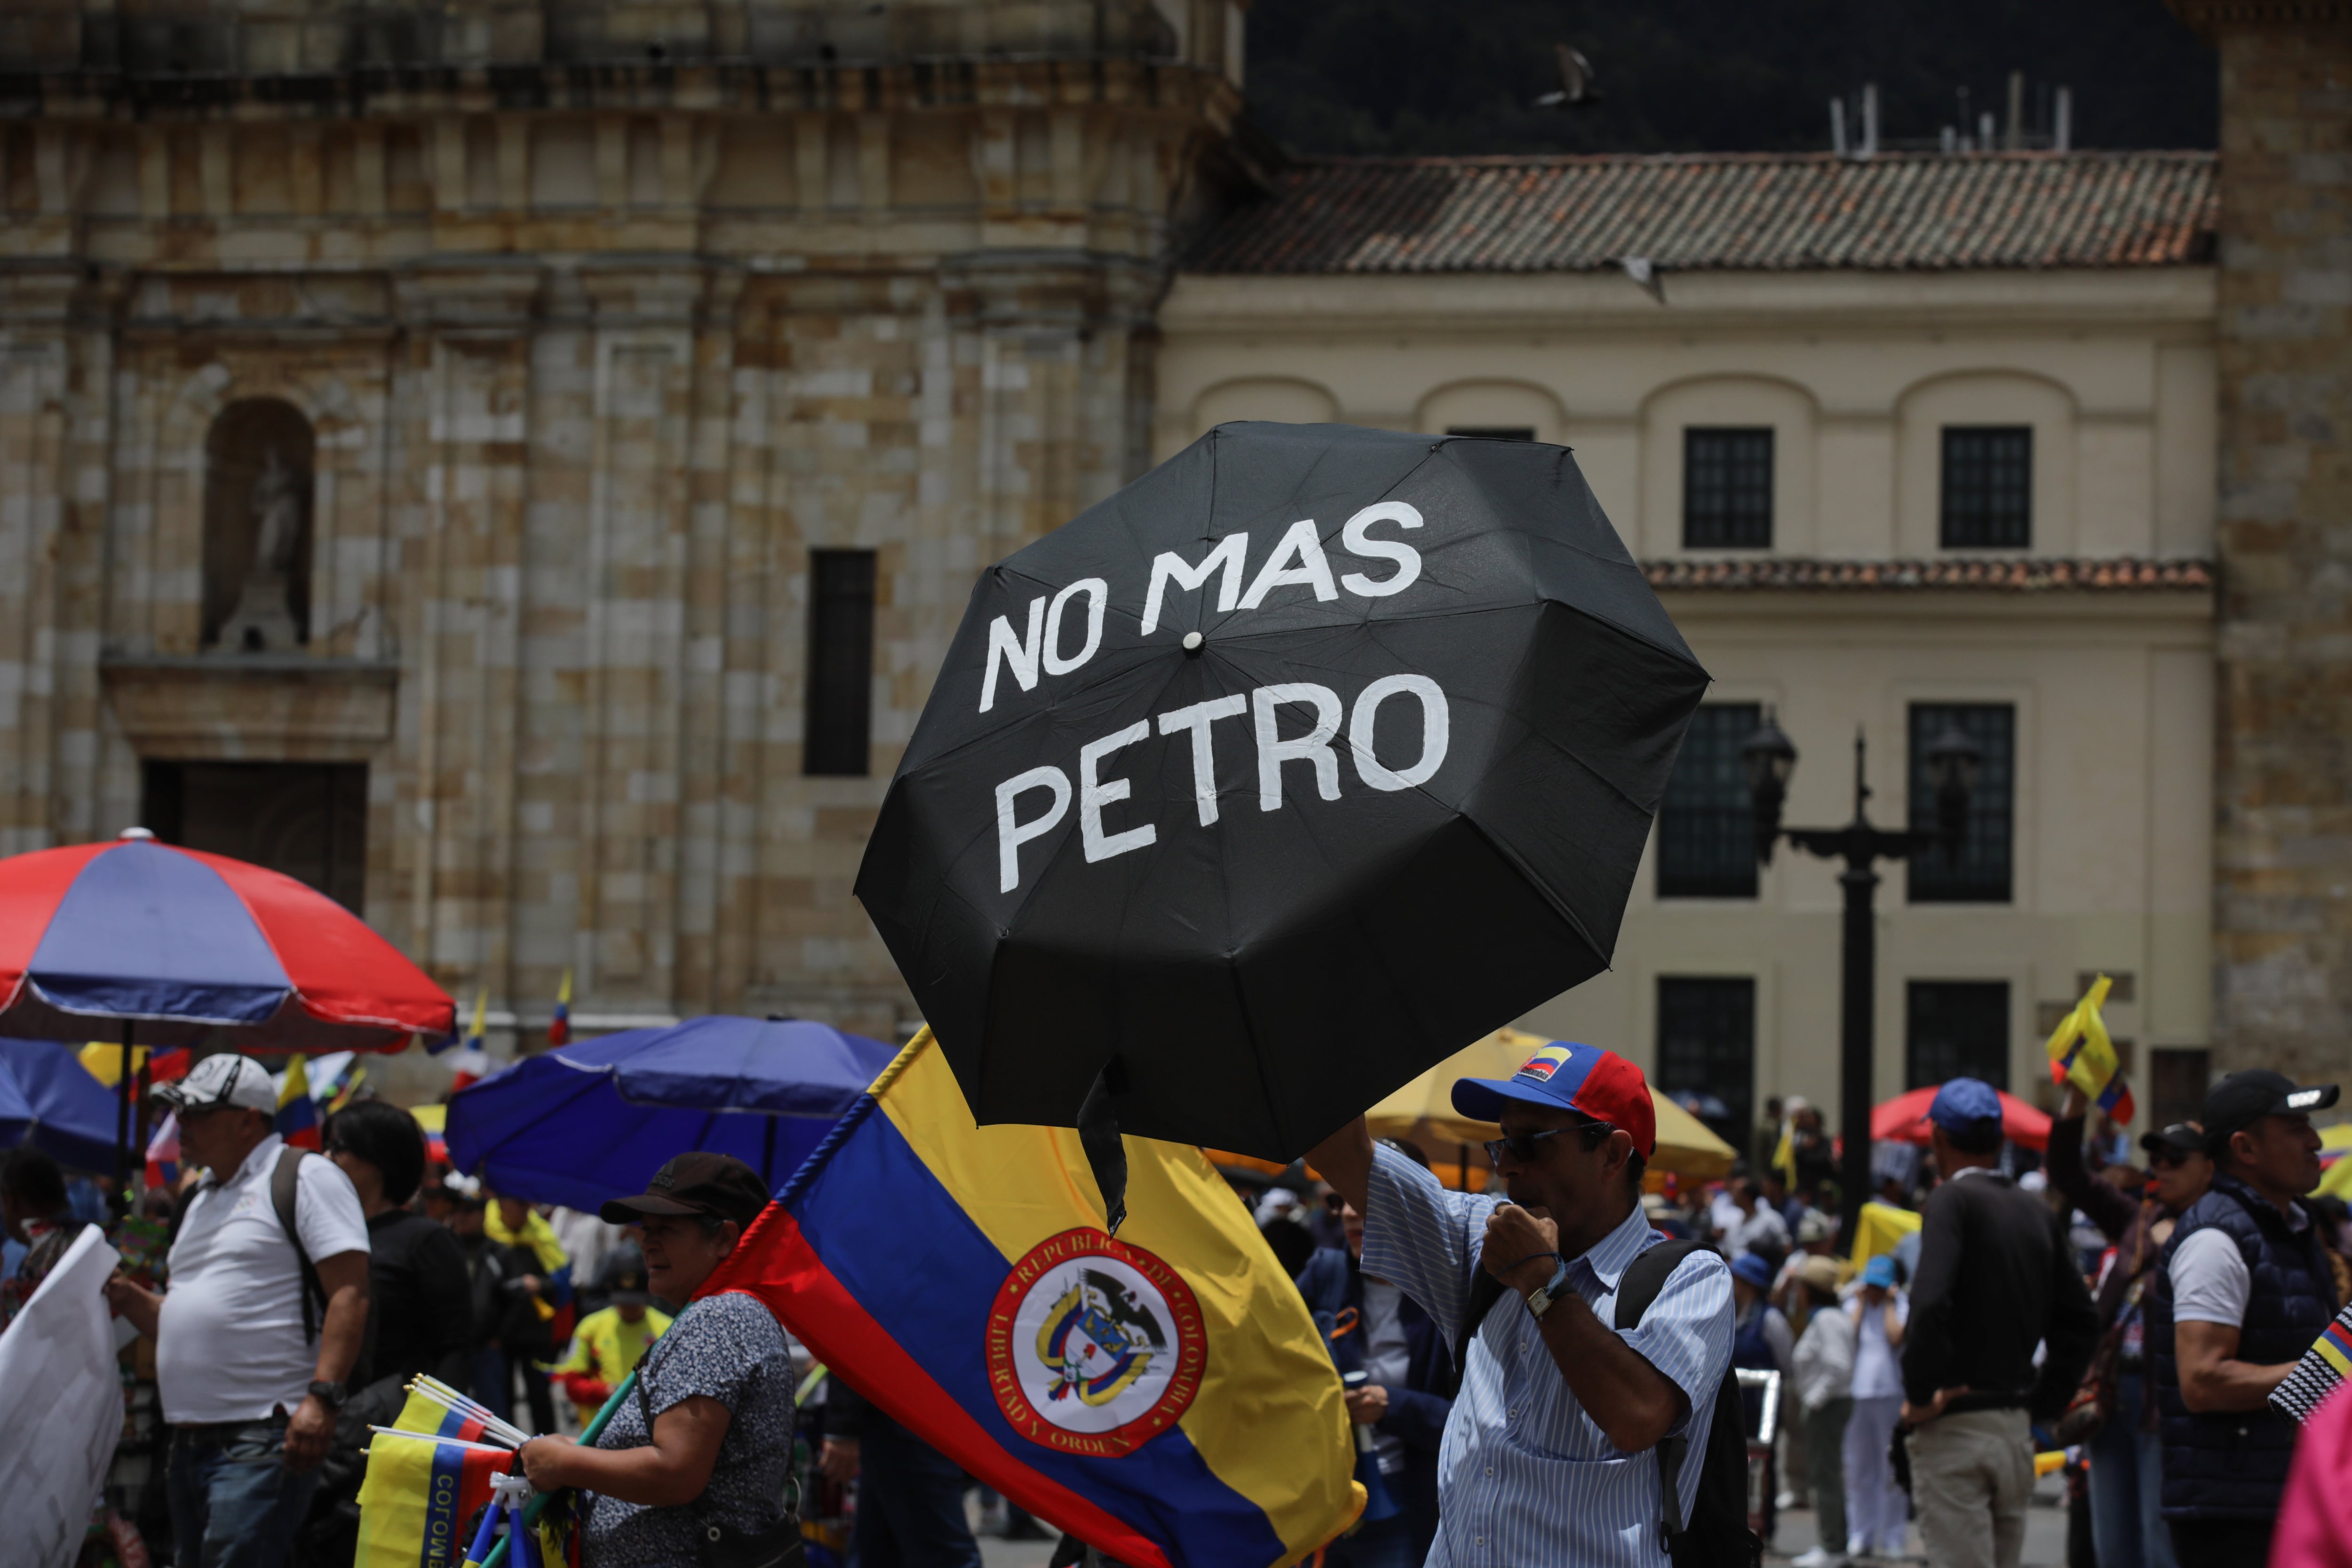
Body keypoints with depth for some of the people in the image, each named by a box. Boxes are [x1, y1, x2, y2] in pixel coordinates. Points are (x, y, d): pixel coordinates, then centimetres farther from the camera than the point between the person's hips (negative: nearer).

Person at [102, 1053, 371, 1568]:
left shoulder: (306, 1178, -3)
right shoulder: (204, 1200, 24)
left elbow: (350, 1294, -13)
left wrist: (322, 1397, -23)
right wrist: (128, 1299, 9)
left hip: (262, 1440, -9)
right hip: (189, 1442, 9)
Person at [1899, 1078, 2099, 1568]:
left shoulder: (1951, 1200, -10)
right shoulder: (2039, 1214, 12)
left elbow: (1930, 1303, -25)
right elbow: (2080, 1320, 14)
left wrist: (1920, 1393, -14)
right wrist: (2043, 1402, 16)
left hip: (1954, 1430, -7)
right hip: (2016, 1431, 7)